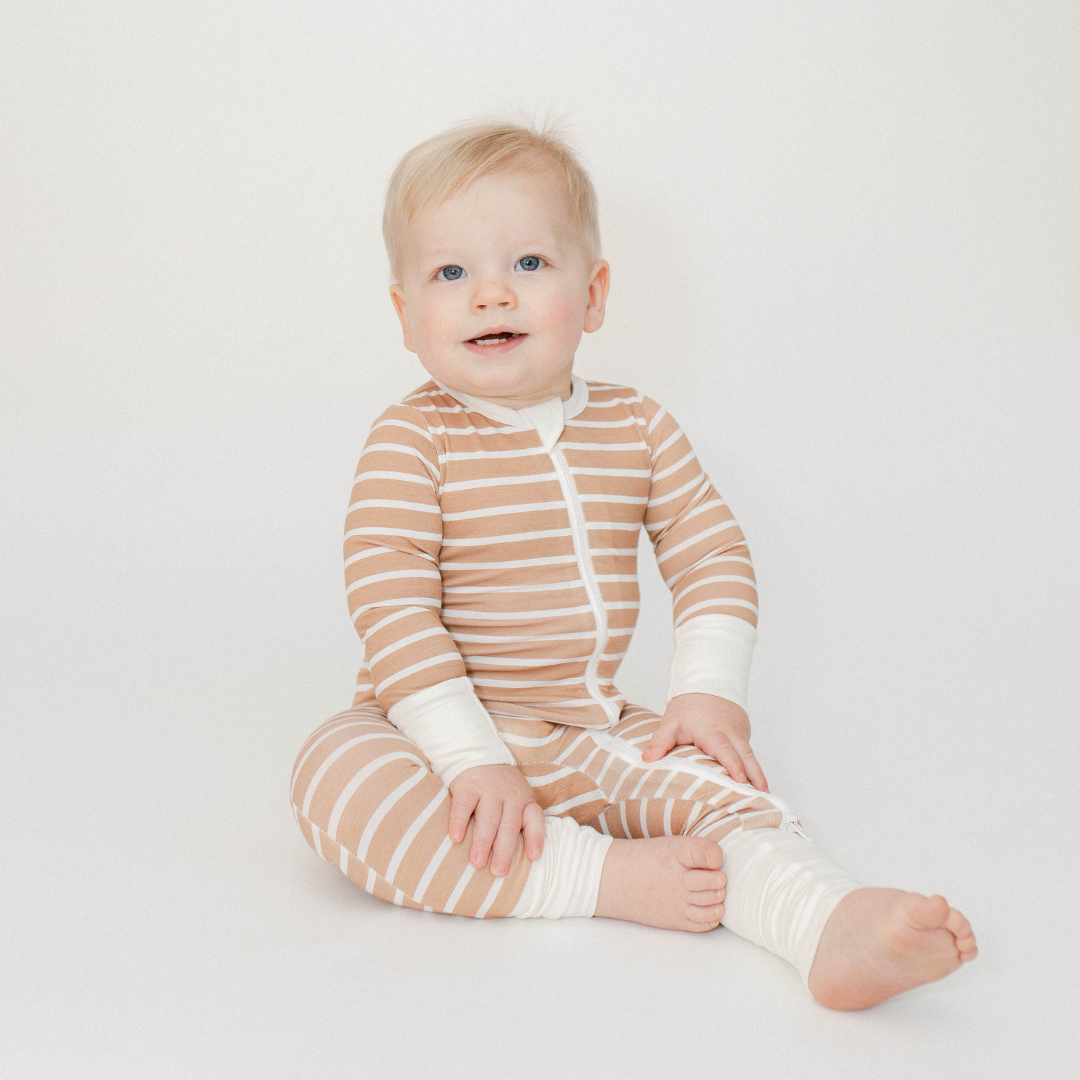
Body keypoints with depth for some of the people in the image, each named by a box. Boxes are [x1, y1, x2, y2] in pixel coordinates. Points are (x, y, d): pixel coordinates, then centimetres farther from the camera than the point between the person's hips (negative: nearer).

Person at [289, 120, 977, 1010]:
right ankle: (609, 876, -33)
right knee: (335, 774, -33)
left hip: (596, 736, 4)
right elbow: (394, 611, -18)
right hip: (446, 734, -3)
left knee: (720, 783, -20)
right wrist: (471, 759, -26)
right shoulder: (411, 443, -12)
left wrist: (708, 692, -7)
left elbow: (712, 552, 7)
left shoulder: (636, 427, 3)